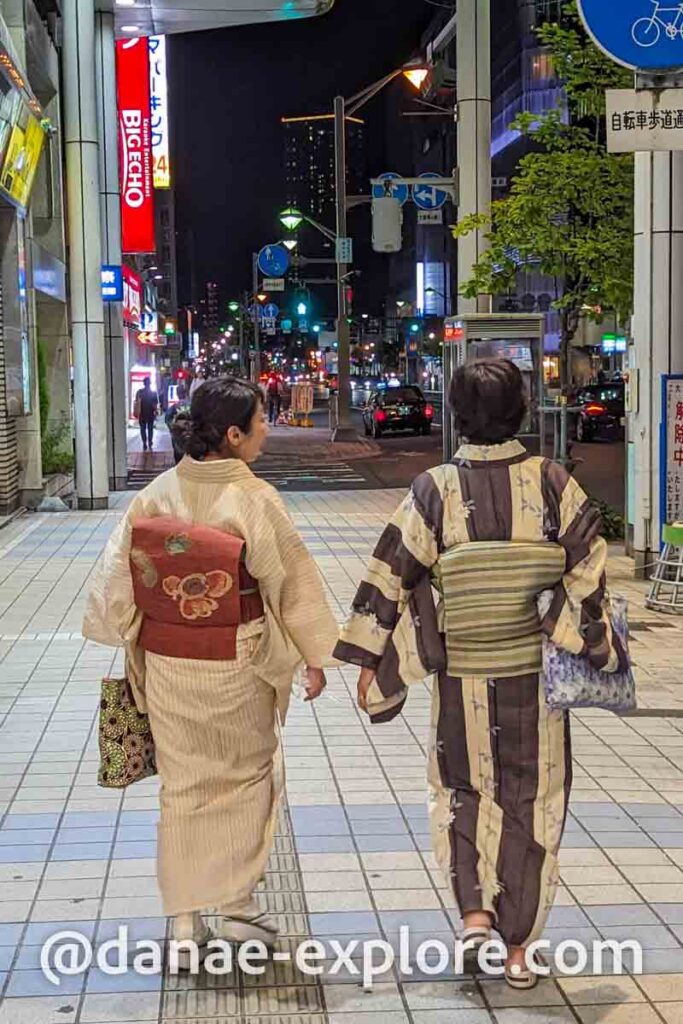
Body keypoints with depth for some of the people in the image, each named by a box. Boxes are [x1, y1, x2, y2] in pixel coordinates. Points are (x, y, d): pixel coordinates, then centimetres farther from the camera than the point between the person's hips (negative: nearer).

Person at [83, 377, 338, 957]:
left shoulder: (156, 495, -5)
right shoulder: (255, 500, -16)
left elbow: (119, 574, 2)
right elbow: (293, 581, -10)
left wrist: (131, 639, 17)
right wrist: (315, 657, 2)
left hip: (165, 666, 4)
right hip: (237, 668, -3)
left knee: (183, 787, 15)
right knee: (248, 777, 17)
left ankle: (186, 919, 21)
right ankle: (238, 904, 20)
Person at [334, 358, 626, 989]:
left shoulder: (435, 490, -9)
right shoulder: (553, 483, -9)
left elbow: (390, 577, -9)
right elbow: (590, 570, -10)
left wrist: (371, 664, -2)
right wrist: (592, 645, 1)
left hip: (462, 676, 0)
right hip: (537, 674, 0)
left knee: (463, 789, 22)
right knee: (531, 802, 13)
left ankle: (473, 910, 8)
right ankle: (518, 948, 19)